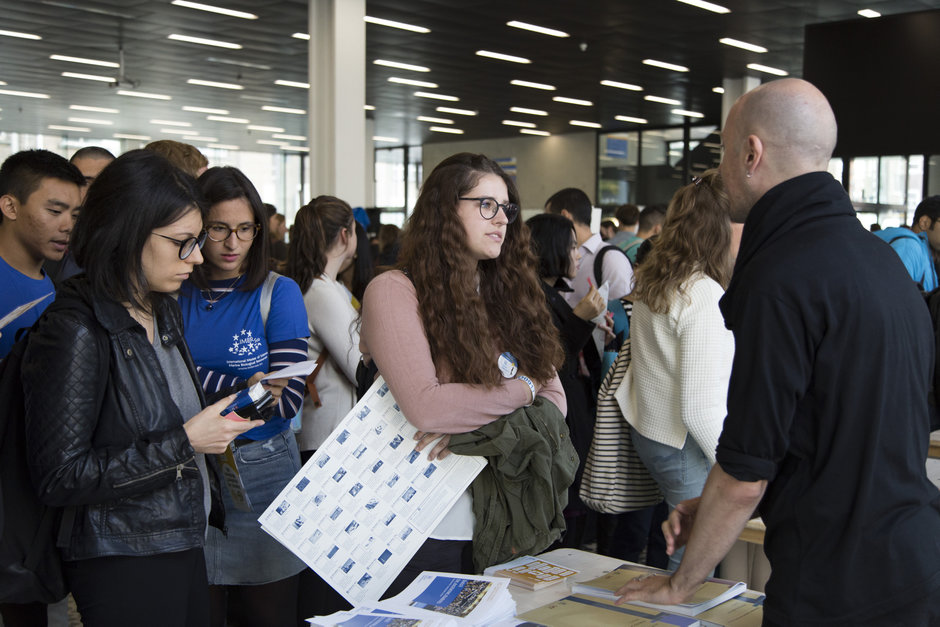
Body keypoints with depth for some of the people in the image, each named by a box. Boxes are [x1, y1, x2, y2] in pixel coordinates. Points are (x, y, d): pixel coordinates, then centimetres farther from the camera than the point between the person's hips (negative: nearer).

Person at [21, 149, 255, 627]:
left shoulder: (162, 309, 8)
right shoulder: (75, 331, -19)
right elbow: (59, 477, -22)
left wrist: (235, 403, 6)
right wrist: (184, 441, -21)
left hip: (184, 547, 8)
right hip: (123, 565, -8)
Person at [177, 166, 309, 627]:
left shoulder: (279, 294, -4)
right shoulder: (172, 296, 3)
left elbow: (287, 399, -11)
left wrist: (197, 383, -16)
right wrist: (244, 387, -15)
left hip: (261, 475, -2)